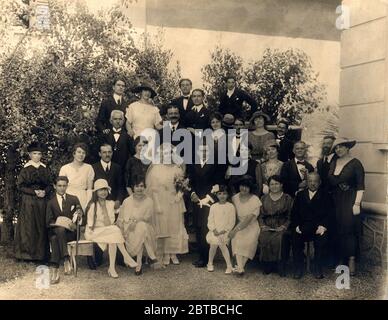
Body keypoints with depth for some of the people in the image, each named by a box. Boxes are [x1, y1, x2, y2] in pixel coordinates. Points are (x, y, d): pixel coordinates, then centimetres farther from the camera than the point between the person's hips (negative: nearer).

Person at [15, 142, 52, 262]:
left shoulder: (45, 169, 9)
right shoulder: (25, 169, 0)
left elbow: (50, 184, 12)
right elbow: (20, 185, -4)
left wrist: (44, 191, -9)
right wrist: (34, 192, -13)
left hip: (42, 201, 3)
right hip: (28, 201, -3)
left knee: (41, 227, 2)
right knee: (28, 226, -4)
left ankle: (41, 254, 8)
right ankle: (27, 253, 4)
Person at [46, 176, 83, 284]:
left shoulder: (74, 199, 14)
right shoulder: (51, 202, 14)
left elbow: (82, 220, 11)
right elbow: (48, 222, 5)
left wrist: (79, 217, -14)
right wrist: (60, 223, -14)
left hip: (70, 232, 0)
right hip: (55, 231, 1)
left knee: (55, 239, -33)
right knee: (60, 229, -37)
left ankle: (54, 270, -39)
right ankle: (66, 261, -41)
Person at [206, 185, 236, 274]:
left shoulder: (230, 206, 0)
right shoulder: (213, 206, 6)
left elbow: (232, 222, -2)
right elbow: (210, 220, 4)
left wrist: (224, 230, -10)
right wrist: (214, 230, -10)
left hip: (225, 231, -2)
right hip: (215, 231, 2)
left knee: (221, 243, -21)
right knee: (213, 244, -13)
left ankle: (229, 265, -10)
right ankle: (210, 263, 10)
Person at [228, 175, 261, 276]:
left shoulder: (255, 200, -11)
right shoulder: (235, 198, 4)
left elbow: (249, 219, -16)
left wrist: (236, 229, -20)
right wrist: (234, 228, -7)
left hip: (251, 226, -2)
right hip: (238, 225, 3)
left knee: (248, 241, -26)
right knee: (236, 240, -23)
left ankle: (240, 266, -18)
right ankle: (240, 268, -30)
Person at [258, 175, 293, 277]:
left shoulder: (287, 198, 10)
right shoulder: (264, 198, 18)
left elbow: (290, 216, 3)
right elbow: (260, 215, 15)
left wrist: (284, 226, -11)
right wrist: (262, 225, -2)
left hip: (281, 227, -2)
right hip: (267, 227, 2)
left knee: (280, 239, -34)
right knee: (263, 238, -30)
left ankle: (281, 267, -19)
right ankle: (267, 266, -13)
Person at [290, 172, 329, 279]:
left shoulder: (324, 196, 12)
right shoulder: (300, 195, 17)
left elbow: (327, 214, 3)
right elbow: (294, 213, 12)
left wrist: (322, 226, -15)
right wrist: (296, 226, -6)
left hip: (318, 227, -1)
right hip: (302, 227, 1)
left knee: (321, 240, -31)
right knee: (295, 238, -27)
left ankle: (318, 270, -16)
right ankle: (298, 269, -15)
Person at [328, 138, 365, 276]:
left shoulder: (355, 163, -7)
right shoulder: (333, 163, 10)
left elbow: (360, 186, -11)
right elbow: (330, 182, 11)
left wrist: (357, 204, -17)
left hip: (350, 201, -5)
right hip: (336, 201, 5)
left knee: (349, 229, -7)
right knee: (339, 230, 6)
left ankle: (352, 261, 2)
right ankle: (342, 260, 14)